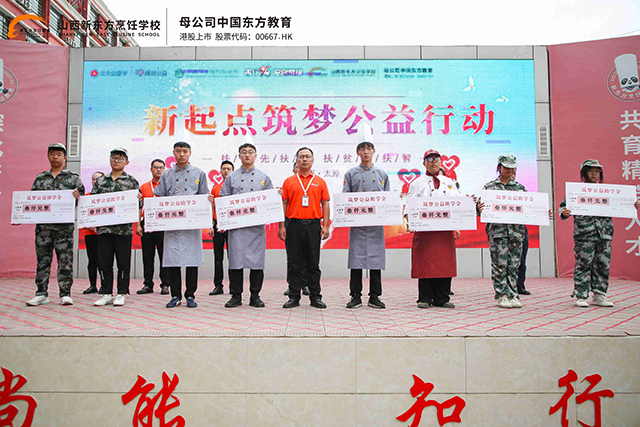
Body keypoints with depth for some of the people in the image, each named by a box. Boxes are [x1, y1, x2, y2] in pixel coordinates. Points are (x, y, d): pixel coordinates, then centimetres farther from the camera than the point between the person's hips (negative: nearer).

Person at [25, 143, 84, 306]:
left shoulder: (73, 178, 8)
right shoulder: (40, 178, 16)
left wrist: (78, 197, -17)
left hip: (64, 226, -3)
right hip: (43, 225, 3)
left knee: (65, 261, -2)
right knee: (42, 260, 6)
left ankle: (65, 294, 4)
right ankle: (41, 294, 14)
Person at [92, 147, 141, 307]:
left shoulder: (132, 182, 5)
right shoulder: (100, 181, 14)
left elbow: (138, 205, 3)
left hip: (124, 228, -3)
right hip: (103, 227, 3)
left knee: (123, 262, 1)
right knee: (104, 261, 5)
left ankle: (121, 294, 11)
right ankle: (106, 293, 15)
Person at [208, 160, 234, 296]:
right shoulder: (215, 188, 13)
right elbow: (212, 208, 14)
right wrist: (211, 226, 6)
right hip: (218, 225, 4)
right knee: (218, 256, 6)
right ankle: (218, 286, 12)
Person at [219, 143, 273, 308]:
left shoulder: (264, 178, 13)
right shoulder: (231, 177, 13)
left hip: (257, 225, 0)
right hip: (236, 225, 0)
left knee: (257, 260, 0)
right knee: (236, 259, -1)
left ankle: (255, 296, 10)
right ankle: (236, 296, 9)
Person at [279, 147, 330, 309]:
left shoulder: (320, 182, 9)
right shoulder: (289, 182, 9)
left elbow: (325, 204, 6)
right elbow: (283, 204, 7)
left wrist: (325, 226, -3)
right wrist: (281, 226, -1)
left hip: (314, 225, 0)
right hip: (294, 225, 0)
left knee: (314, 263, 4)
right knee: (294, 263, 4)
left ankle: (315, 297, 11)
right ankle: (294, 297, 11)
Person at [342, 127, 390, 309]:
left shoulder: (382, 174, 13)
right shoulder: (351, 174, 8)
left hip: (377, 224, 2)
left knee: (376, 259, 3)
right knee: (356, 259, -1)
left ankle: (375, 297, 11)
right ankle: (356, 296, 8)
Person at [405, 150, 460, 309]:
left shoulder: (449, 182, 17)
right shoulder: (417, 183, 7)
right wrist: (410, 224, -14)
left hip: (445, 230, 3)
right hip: (424, 229, -3)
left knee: (445, 263, 2)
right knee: (425, 263, -3)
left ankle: (442, 299, 11)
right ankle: (425, 299, 6)